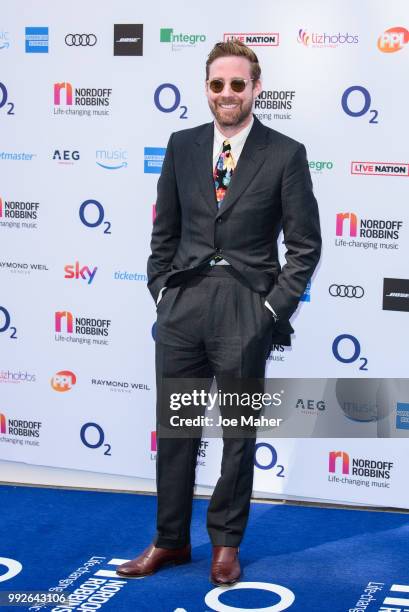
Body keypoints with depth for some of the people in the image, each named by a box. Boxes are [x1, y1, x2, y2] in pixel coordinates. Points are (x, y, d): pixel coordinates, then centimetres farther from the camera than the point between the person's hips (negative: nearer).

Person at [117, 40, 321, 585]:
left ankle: (226, 543, 25)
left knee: (240, 432, 8)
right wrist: (161, 291, 5)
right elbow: (164, 232, 13)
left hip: (246, 312, -3)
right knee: (175, 428, 10)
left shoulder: (285, 154, -3)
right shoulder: (182, 146, 8)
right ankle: (171, 540, 24)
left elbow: (305, 245, -2)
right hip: (182, 305, 3)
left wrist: (274, 307, -7)